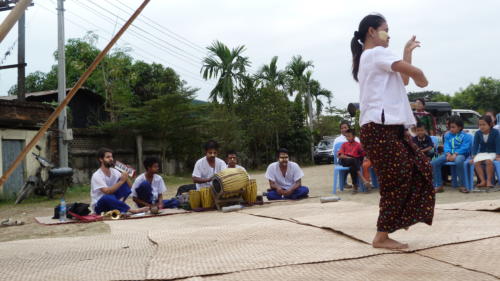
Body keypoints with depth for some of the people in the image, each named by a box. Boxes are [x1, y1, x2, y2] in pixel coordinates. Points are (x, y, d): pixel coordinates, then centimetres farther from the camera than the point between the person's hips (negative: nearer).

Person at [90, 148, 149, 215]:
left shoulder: (114, 171, 3)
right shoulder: (97, 175, -16)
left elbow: (129, 186, 1)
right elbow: (107, 191, -28)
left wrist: (126, 178, -20)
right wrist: (121, 181, -28)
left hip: (113, 201, 6)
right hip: (99, 206, -6)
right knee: (107, 197, -40)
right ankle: (131, 210, -36)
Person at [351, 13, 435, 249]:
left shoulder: (366, 59, 25)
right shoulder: (376, 54, -7)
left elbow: (402, 80, 26)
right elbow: (414, 72, -16)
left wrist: (408, 51, 26)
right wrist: (422, 81, 6)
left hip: (388, 127, 10)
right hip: (380, 127, -10)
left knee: (419, 169, 11)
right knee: (397, 179, -6)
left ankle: (400, 217, 15)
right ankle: (382, 237, -1)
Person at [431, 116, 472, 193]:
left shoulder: (465, 136, 3)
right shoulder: (447, 135, 18)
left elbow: (464, 148, -8)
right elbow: (446, 146, 8)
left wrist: (455, 154, -20)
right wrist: (448, 153, -13)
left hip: (460, 154, -5)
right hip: (448, 154, 5)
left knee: (458, 162, -42)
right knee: (434, 163, -19)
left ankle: (461, 185, -28)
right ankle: (439, 185, -11)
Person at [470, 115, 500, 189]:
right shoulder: (478, 133, -1)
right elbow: (475, 145, -2)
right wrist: (473, 157, -12)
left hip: (492, 153, -3)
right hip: (481, 153, 3)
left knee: (488, 161, -36)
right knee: (476, 162, -28)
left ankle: (489, 181, -26)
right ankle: (483, 181, -22)